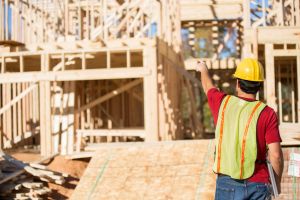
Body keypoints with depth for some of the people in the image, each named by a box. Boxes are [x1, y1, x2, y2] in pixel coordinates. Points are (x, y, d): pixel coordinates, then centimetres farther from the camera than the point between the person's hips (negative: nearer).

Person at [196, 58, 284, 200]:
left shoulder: (223, 103, 2)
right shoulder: (267, 114, -7)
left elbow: (208, 87, 26)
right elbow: (275, 155, -11)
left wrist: (203, 70, 48)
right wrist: (277, 182, 6)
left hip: (226, 183, 2)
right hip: (257, 185, -2)